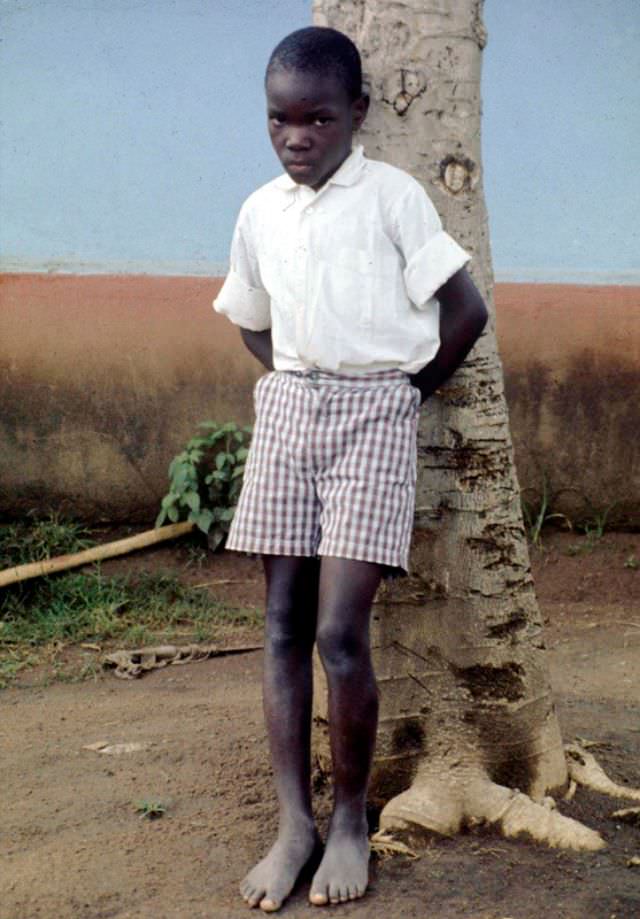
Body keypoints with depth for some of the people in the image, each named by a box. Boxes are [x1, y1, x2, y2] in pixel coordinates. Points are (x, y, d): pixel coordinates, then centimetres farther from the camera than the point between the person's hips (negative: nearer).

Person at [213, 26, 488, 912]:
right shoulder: (260, 212, 10)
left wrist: (409, 389, 1)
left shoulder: (392, 196, -4)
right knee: (283, 624, 2)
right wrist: (297, 385, 9)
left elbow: (467, 310, -5)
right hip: (287, 414, 5)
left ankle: (351, 820, 6)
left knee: (340, 632, -11)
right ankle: (294, 822, 9)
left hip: (375, 416, -5)